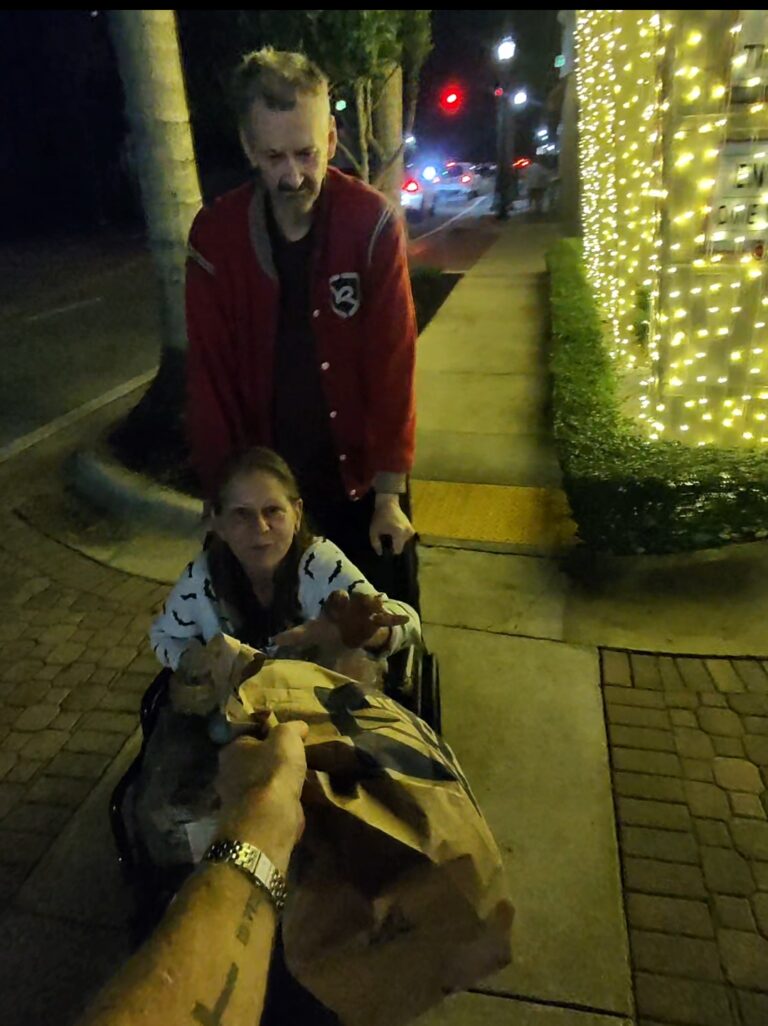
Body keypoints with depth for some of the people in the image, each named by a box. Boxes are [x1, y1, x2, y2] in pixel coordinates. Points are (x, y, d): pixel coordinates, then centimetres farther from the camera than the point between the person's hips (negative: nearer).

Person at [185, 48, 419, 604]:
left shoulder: (374, 223, -12)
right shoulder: (215, 236, -8)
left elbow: (391, 359, -13)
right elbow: (211, 375, -5)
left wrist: (389, 491, -12)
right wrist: (223, 492, -5)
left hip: (363, 473, -1)